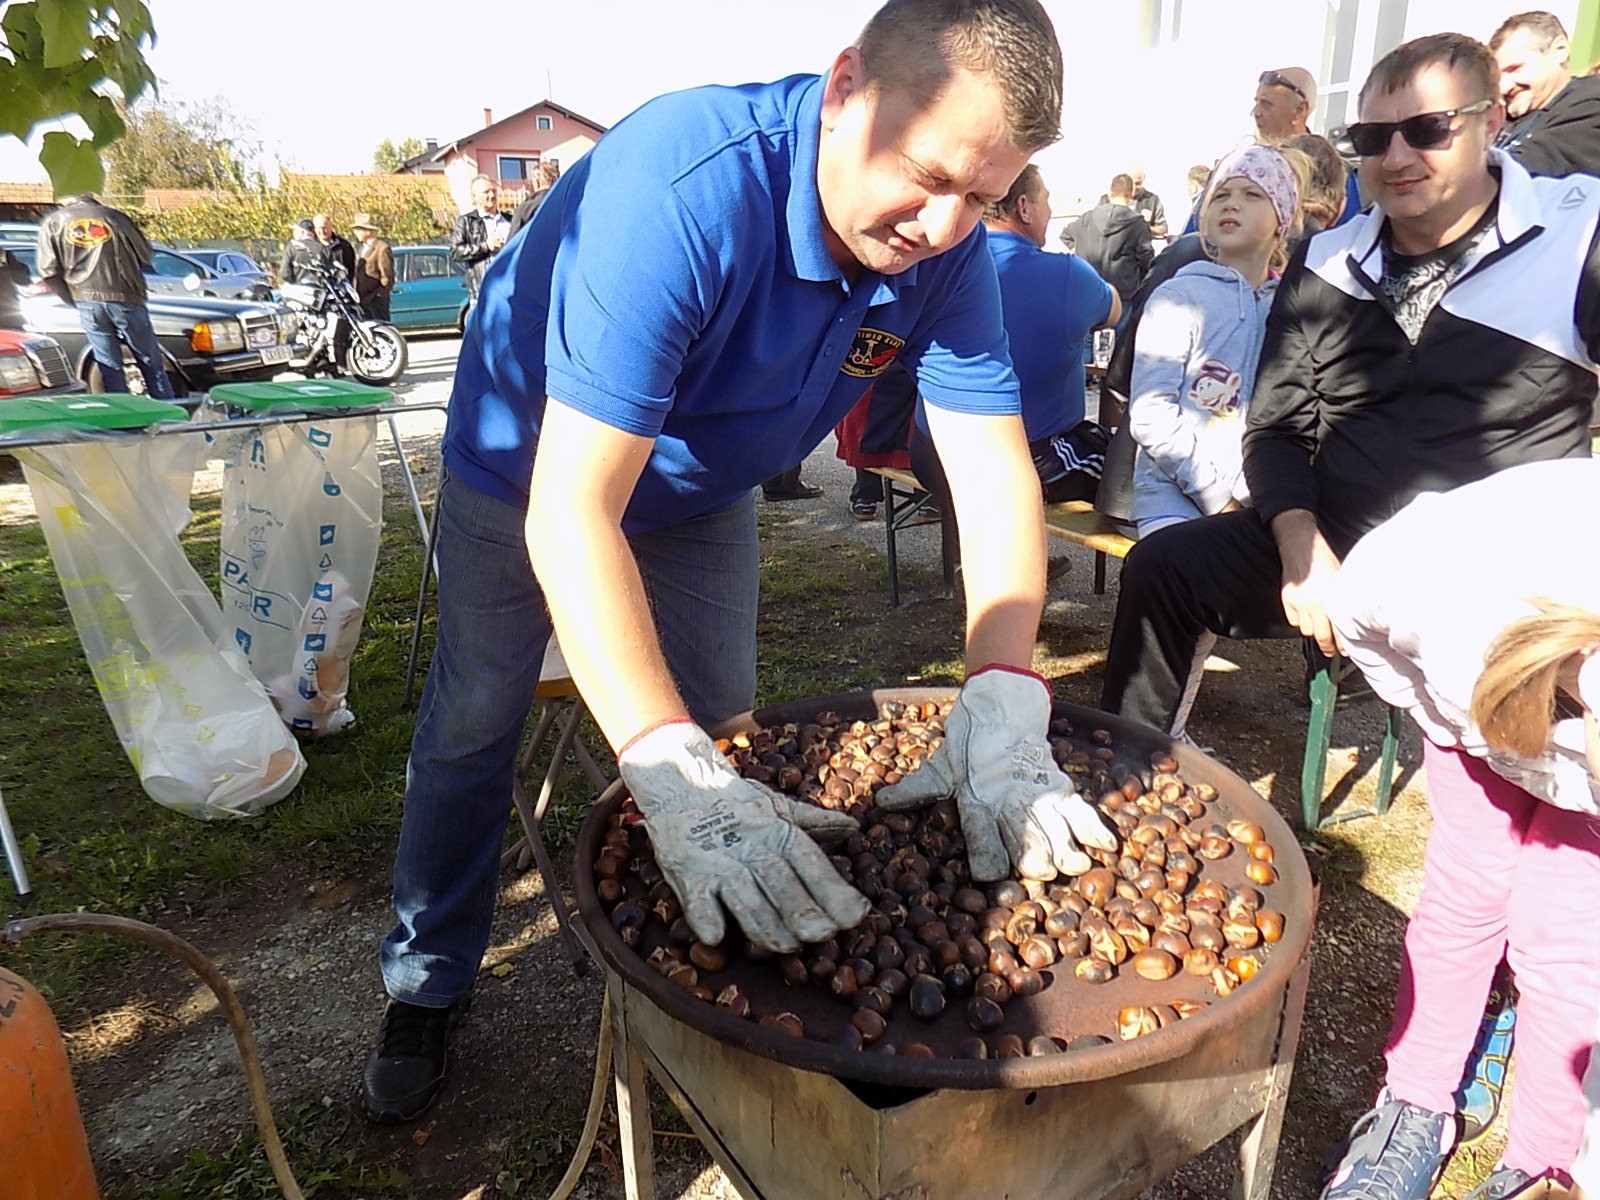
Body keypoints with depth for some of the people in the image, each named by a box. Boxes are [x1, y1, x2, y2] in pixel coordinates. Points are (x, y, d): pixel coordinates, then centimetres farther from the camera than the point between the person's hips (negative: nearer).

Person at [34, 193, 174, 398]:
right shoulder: (115, 216, 7)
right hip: (124, 298, -1)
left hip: (87, 301, 1)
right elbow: (145, 256, 10)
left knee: (110, 368, 6)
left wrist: (73, 299, 14)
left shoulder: (52, 222, 9)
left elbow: (48, 271, 3)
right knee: (151, 364, 6)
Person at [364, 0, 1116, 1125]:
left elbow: (995, 470, -25)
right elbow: (571, 507, -46)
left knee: (724, 730, 9)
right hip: (535, 465, -4)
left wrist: (1002, 706, -41)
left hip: (703, 487, 5)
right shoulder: (679, 187, -42)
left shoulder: (944, 248, -23)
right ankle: (428, 980, 28)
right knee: (475, 724, 5)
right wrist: (673, 774, -55)